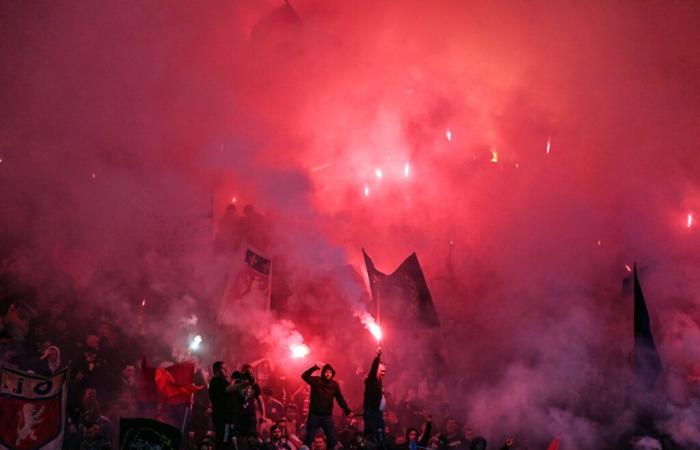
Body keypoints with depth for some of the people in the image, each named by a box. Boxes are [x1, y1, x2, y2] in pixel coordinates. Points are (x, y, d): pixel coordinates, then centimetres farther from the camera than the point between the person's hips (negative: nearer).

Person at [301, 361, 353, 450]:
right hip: (314, 415, -2)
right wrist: (315, 367, -27)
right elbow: (304, 376, -18)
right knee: (309, 439, 4)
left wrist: (347, 411, 4)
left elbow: (340, 399, 9)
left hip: (327, 416, 2)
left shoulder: (334, 384, 4)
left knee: (332, 439, 4)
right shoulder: (316, 380, -3)